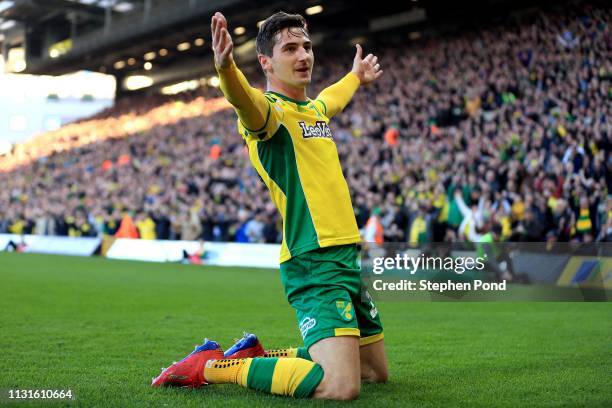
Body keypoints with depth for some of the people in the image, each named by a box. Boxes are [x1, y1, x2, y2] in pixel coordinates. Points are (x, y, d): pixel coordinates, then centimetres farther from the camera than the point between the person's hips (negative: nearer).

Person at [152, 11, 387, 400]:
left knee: (377, 371, 19)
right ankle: (211, 366, -5)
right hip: (314, 262, -9)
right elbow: (248, 103, -37)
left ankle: (258, 354, 28)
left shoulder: (315, 107, 15)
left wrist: (357, 75, 57)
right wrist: (226, 66, -57)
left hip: (347, 258, 9)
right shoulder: (271, 109, -11)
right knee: (340, 387, -23)